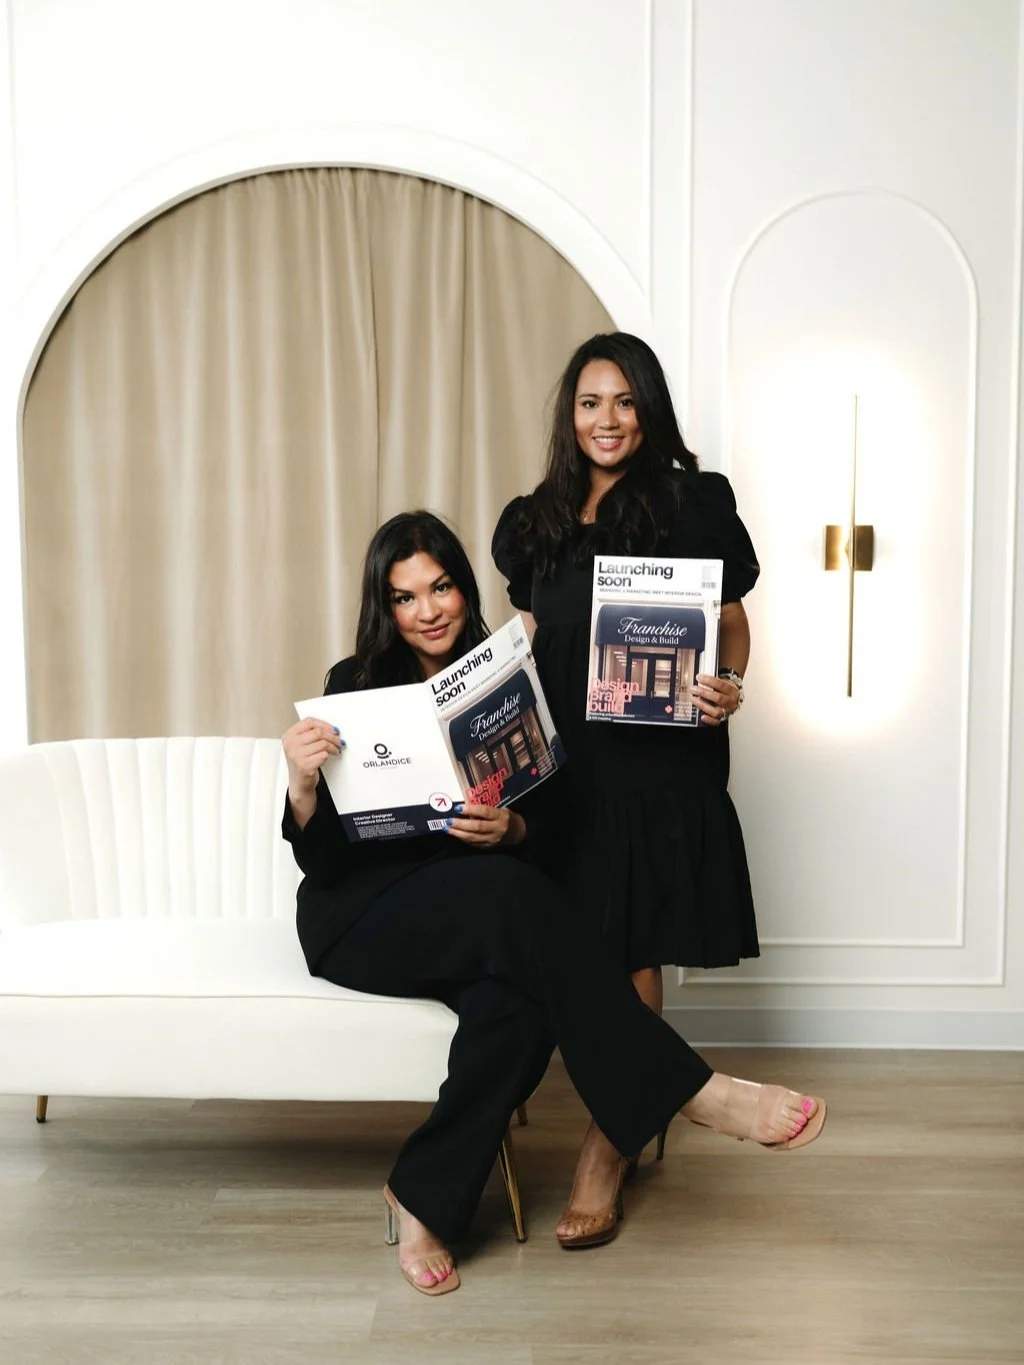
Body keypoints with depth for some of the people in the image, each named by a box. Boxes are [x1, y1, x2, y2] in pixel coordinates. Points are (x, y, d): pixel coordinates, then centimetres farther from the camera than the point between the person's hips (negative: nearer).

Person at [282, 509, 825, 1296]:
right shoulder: (355, 686, -3)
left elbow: (544, 831, 5)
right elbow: (321, 859, -7)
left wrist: (508, 829, -20)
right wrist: (302, 783, -28)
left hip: (478, 913, 3)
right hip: (361, 917, -3)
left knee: (515, 1001, -34)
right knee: (507, 895, -34)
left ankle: (425, 1200, -15)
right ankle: (690, 1090, -28)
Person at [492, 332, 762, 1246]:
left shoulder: (695, 502, 0)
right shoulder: (537, 521, 12)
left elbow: (732, 621, 3)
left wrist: (730, 685, -16)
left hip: (662, 763, -4)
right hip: (568, 763, 4)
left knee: (629, 955, 1)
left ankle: (608, 1143, 14)